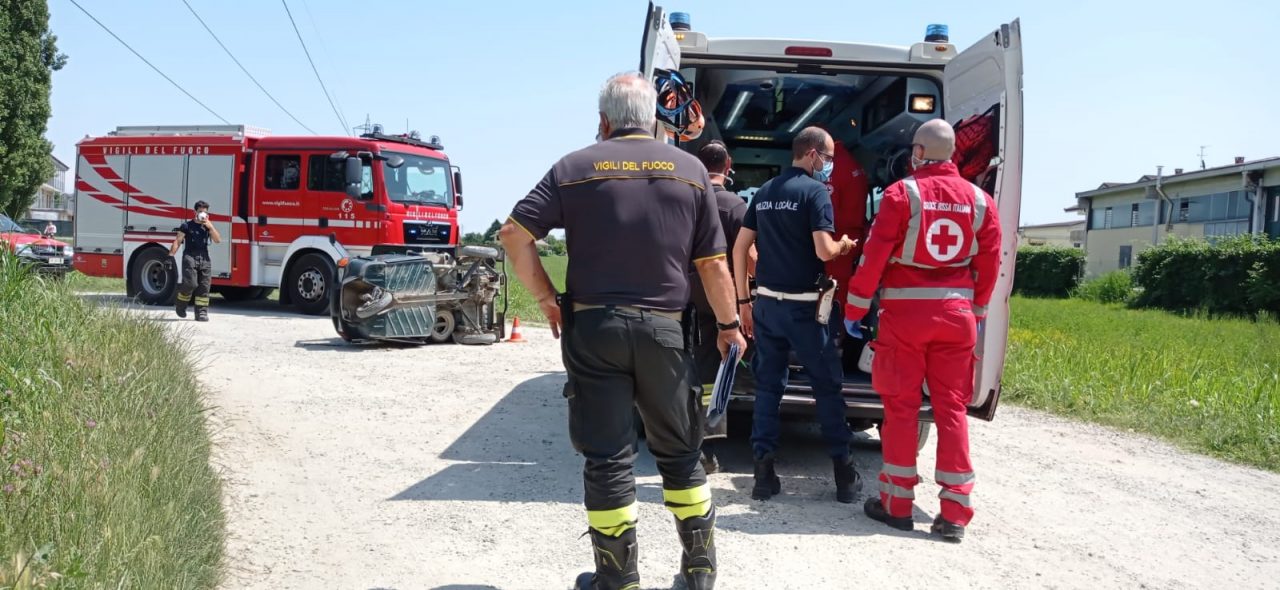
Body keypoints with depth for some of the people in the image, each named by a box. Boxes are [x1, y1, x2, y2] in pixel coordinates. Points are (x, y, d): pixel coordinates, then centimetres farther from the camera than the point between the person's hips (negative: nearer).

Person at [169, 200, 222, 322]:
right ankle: (181, 305, 10)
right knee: (190, 283, -16)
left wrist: (210, 226, -5)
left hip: (204, 258, 4)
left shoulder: (208, 226, 16)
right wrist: (171, 256, -11)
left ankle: (201, 312, 2)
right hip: (190, 257, -4)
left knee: (203, 287, -1)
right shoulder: (187, 225, 4)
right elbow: (177, 241, -1)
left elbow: (218, 240, 5)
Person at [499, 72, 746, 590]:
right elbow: (713, 263, 3)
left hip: (592, 327, -1)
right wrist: (728, 325, 13)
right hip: (663, 328, 1)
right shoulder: (690, 169, 4)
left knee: (607, 456, 6)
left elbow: (514, 234, -5)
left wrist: (546, 299, 3)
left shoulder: (575, 167, 1)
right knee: (679, 451, 16)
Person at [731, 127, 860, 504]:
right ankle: (844, 474, 11)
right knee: (827, 387, 5)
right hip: (803, 304, -6)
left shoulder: (765, 192, 11)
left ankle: (764, 473, 8)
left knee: (767, 386, 9)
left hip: (767, 302, 6)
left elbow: (739, 248, 11)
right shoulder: (815, 190, -9)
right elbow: (824, 251, -19)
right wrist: (843, 245, 4)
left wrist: (743, 299, 16)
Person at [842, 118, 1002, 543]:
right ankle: (954, 513, 8)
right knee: (951, 408, 7)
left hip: (904, 313, -3)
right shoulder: (979, 200, 5)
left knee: (901, 407, 5)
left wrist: (854, 308, -2)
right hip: (955, 314, 3)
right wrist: (977, 313, 19)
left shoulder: (902, 193, -8)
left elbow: (874, 256, -10)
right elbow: (989, 264, 7)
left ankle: (897, 503, 12)